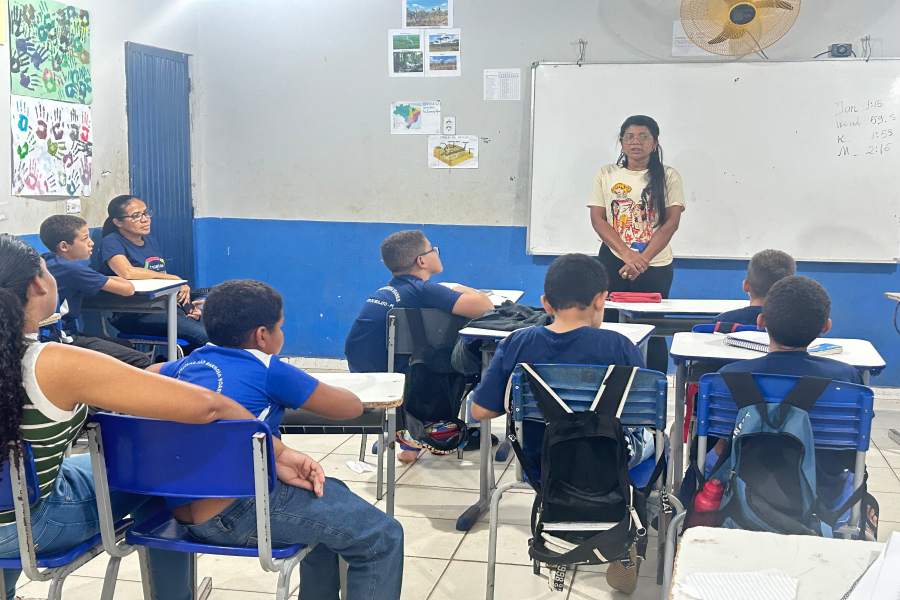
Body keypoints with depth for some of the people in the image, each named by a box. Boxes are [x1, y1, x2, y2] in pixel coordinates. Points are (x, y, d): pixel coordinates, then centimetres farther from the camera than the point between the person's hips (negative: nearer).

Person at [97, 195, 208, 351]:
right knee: (201, 335, -23)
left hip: (163, 306, 8)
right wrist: (173, 278, -14)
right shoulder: (111, 242, -5)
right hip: (133, 315, -8)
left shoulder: (151, 241, 19)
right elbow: (127, 272, -24)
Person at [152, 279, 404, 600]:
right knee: (383, 537, 1)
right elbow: (352, 407, 4)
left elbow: (152, 371, 38)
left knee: (330, 493, 28)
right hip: (236, 513, -8)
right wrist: (308, 391, 24)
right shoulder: (268, 370, -4)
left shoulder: (192, 360, 14)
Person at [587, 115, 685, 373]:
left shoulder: (668, 177, 3)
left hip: (655, 265, -1)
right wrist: (627, 254, -14)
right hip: (613, 263, 1)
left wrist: (643, 259, -15)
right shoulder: (606, 175, 6)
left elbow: (671, 222, -4)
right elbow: (597, 219, -1)